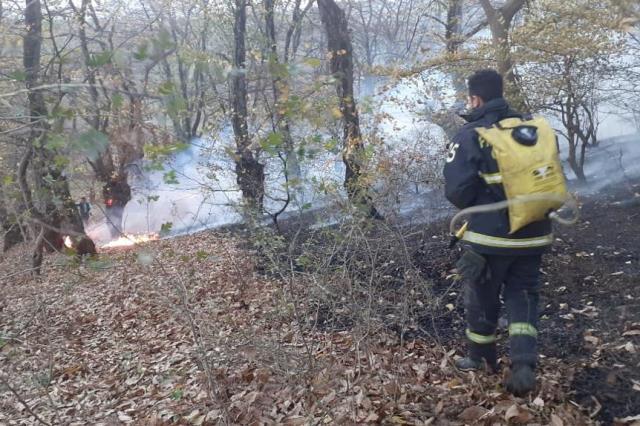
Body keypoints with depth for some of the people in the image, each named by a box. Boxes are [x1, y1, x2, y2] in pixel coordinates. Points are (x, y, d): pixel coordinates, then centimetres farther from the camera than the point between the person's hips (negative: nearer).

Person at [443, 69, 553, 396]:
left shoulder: (470, 135, -13)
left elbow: (457, 189, -17)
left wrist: (476, 209, 4)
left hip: (490, 236, -4)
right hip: (533, 234, 4)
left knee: (482, 297, 15)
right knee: (522, 296, 16)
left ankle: (481, 358, 32)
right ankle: (524, 364, 3)